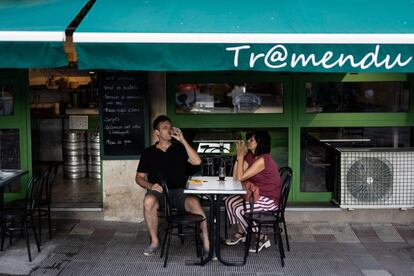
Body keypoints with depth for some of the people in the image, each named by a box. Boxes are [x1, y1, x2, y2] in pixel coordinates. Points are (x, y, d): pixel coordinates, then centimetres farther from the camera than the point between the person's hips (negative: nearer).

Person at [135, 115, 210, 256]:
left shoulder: (179, 148, 14)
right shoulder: (149, 152, 14)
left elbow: (197, 161, -2)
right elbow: (139, 177, 13)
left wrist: (182, 140, -4)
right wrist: (150, 186, -9)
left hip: (179, 191, 0)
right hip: (158, 191, 0)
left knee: (195, 203, -31)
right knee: (149, 201, -35)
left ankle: (207, 244, -25)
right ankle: (154, 241, -17)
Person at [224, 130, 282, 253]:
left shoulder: (263, 160, -26)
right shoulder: (251, 156, 3)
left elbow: (240, 177, -25)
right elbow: (235, 175, -1)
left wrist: (241, 155, -20)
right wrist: (239, 155, -6)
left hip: (269, 199, -10)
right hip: (258, 195, 10)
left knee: (239, 210, -22)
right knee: (230, 201, 4)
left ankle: (262, 238, -3)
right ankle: (240, 232, 20)